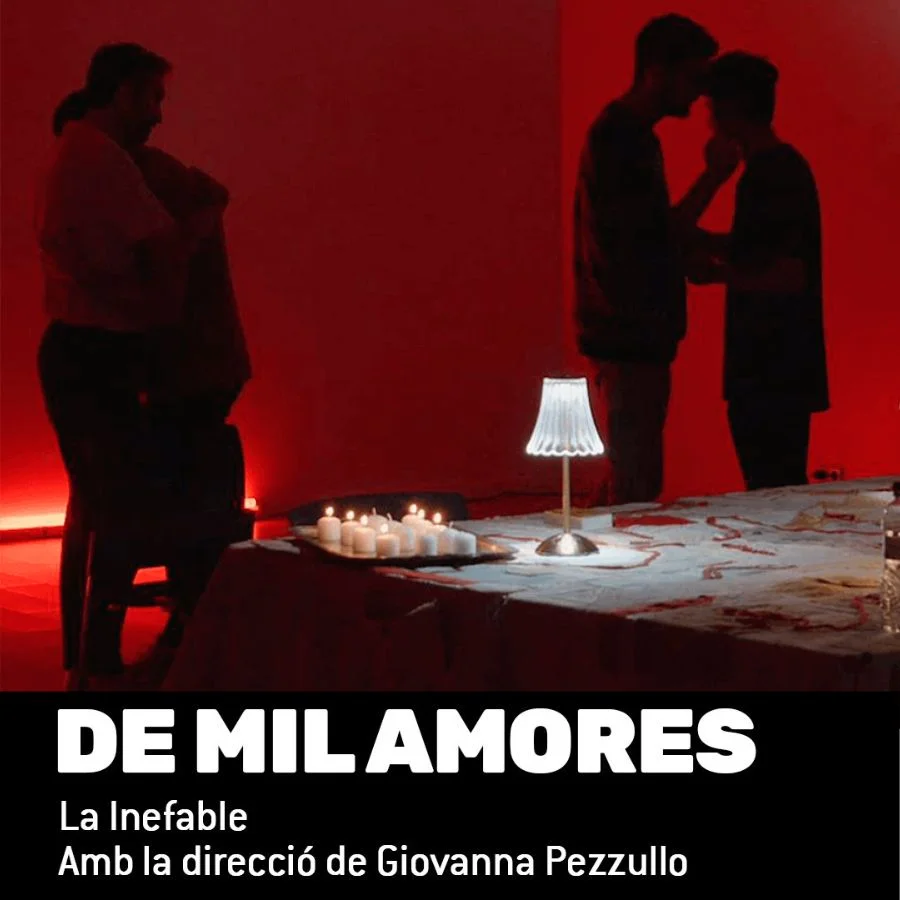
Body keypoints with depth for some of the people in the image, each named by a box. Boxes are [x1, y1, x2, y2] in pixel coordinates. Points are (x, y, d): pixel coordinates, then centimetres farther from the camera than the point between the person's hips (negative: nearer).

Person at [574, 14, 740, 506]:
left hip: (639, 337, 10)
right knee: (635, 488, -9)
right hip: (627, 339, -10)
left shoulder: (631, 135, 17)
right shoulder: (617, 139, -15)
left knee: (637, 480, 11)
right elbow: (657, 236, -17)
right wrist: (713, 176, -11)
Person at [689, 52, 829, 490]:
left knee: (770, 492, -5)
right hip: (781, 370, 10)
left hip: (771, 375, -10)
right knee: (779, 491, 15)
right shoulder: (783, 166, 13)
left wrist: (719, 275, -13)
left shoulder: (769, 175, -17)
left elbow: (788, 276, -23)